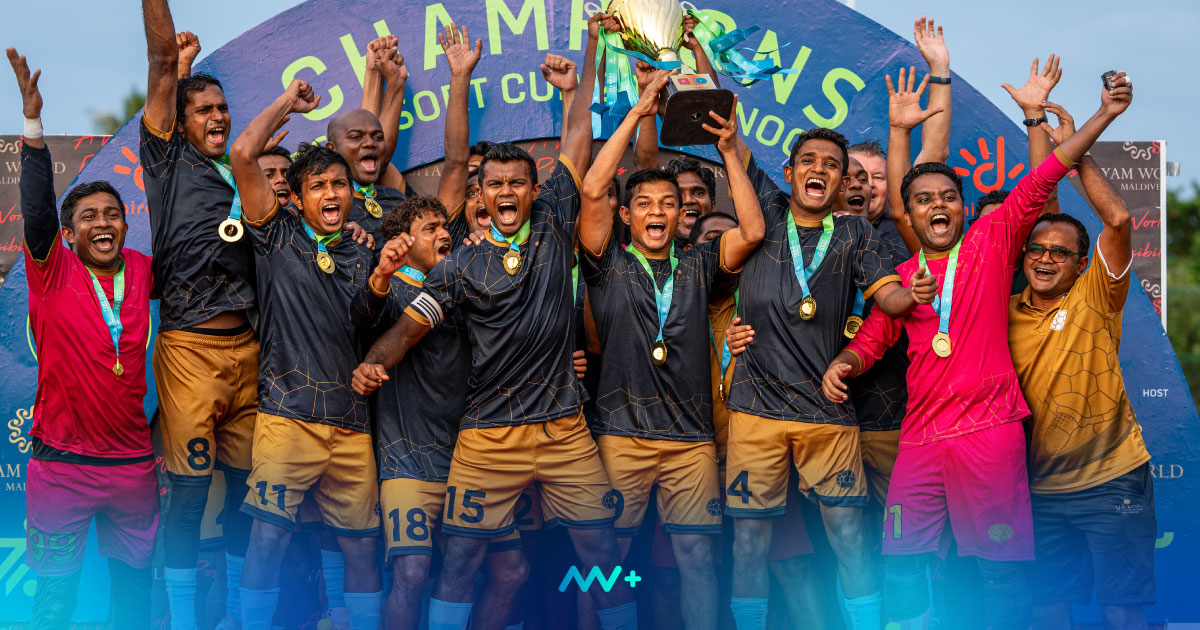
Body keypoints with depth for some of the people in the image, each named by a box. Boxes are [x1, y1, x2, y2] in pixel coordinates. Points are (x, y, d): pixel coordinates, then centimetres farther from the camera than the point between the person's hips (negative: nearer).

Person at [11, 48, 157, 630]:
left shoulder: (141, 271, 6)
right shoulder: (54, 272, -4)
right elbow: (37, 208, -18)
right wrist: (33, 122, -28)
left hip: (133, 464, 3)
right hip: (62, 465, -3)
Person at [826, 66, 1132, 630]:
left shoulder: (992, 241, 4)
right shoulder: (900, 276, 14)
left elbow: (1044, 177, -2)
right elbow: (871, 339, 17)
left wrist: (1104, 116, -7)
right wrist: (842, 364, -5)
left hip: (989, 429, -3)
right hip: (921, 436, 4)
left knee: (1002, 567, -3)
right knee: (900, 564, 4)